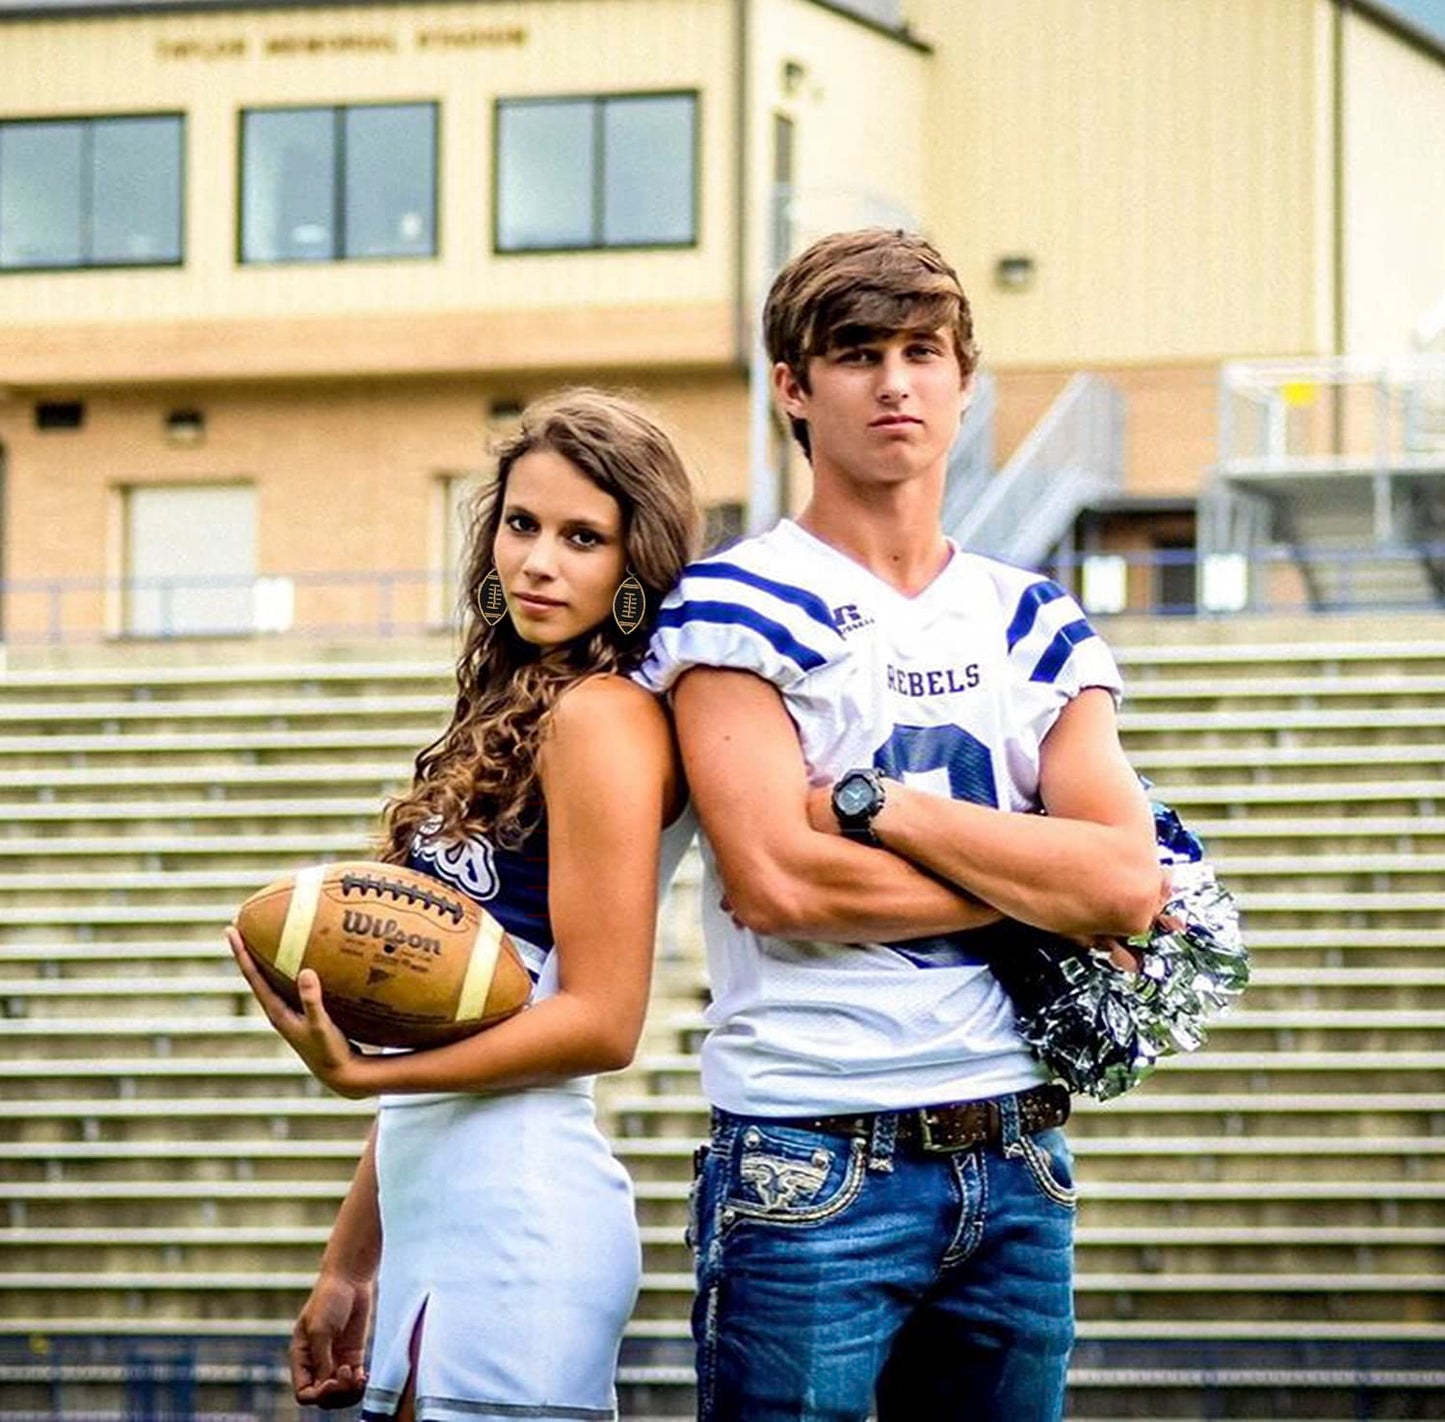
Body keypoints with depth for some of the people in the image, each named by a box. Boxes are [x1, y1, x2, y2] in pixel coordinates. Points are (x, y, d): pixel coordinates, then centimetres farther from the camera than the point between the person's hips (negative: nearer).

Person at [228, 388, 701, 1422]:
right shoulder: (514, 719, 18)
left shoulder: (604, 715, -9)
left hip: (517, 1219, -9)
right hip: (438, 1215, 9)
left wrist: (360, 1072, -21)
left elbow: (601, 1020, -14)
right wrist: (351, 1261, 18)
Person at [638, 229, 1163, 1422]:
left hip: (1015, 1160, 5)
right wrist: (1039, 882, -6)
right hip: (814, 1163, -5)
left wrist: (875, 805, -9)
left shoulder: (1038, 625, 13)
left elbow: (1127, 882, -2)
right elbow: (776, 880, -15)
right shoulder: (739, 607, -1)